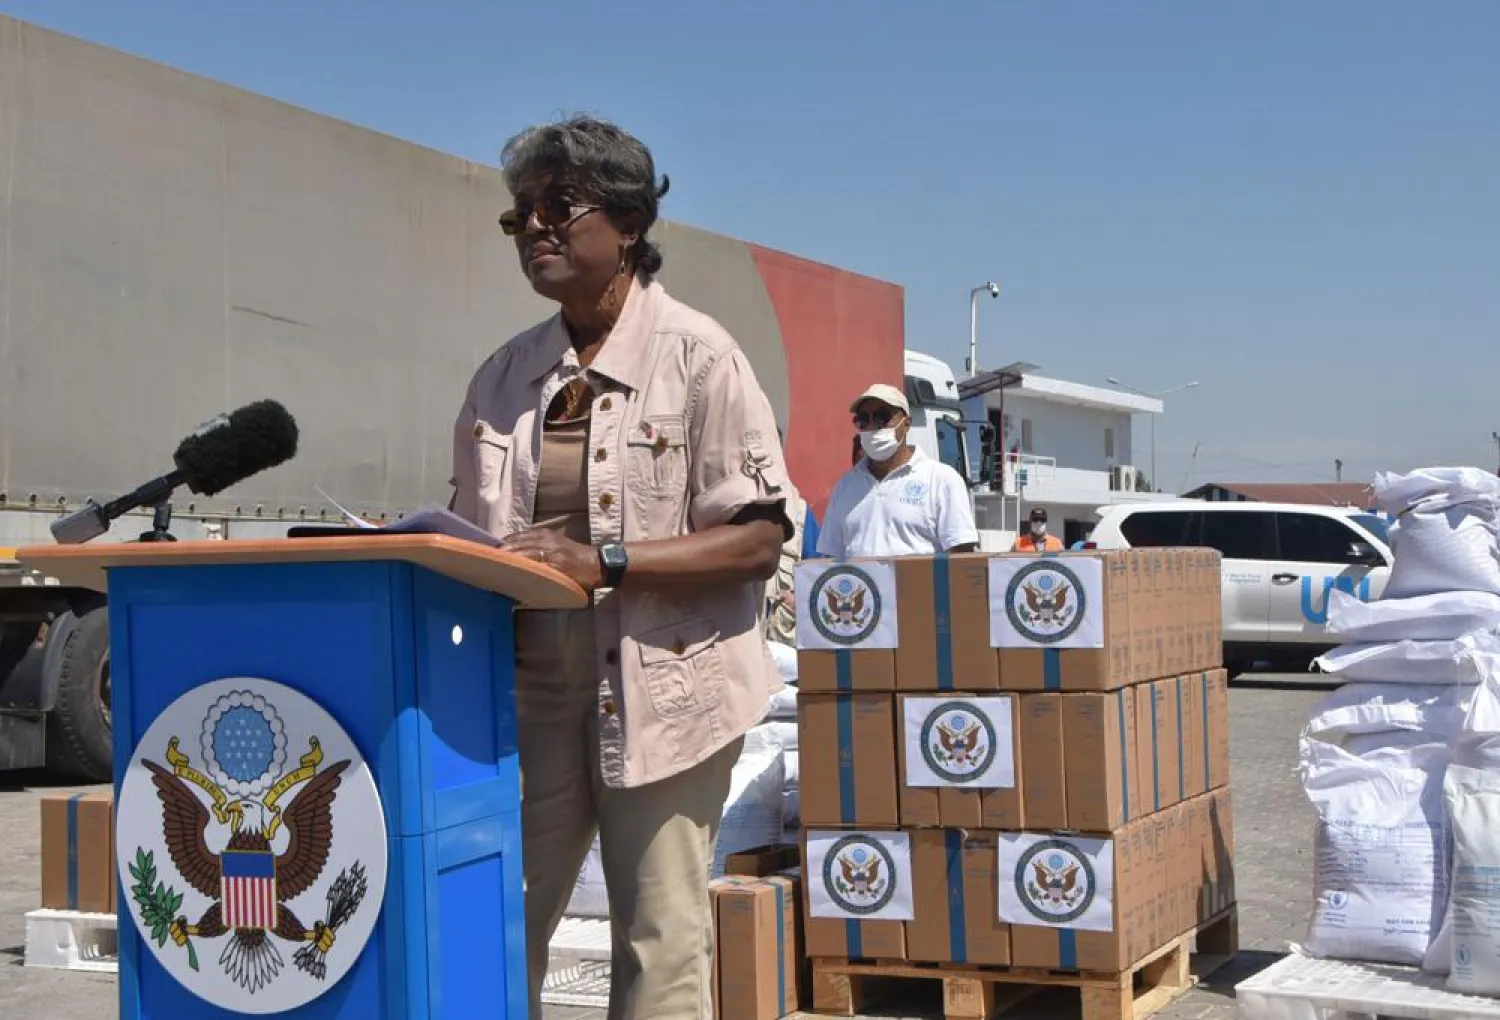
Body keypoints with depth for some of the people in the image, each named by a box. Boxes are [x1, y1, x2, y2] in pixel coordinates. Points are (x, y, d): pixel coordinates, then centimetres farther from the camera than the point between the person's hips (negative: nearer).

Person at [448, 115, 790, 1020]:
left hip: (659, 684, -5)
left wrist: (604, 562, -20)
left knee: (660, 945, 1)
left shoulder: (697, 355, -6)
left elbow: (759, 538, -11)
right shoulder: (507, 375, 11)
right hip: (526, 684, 5)